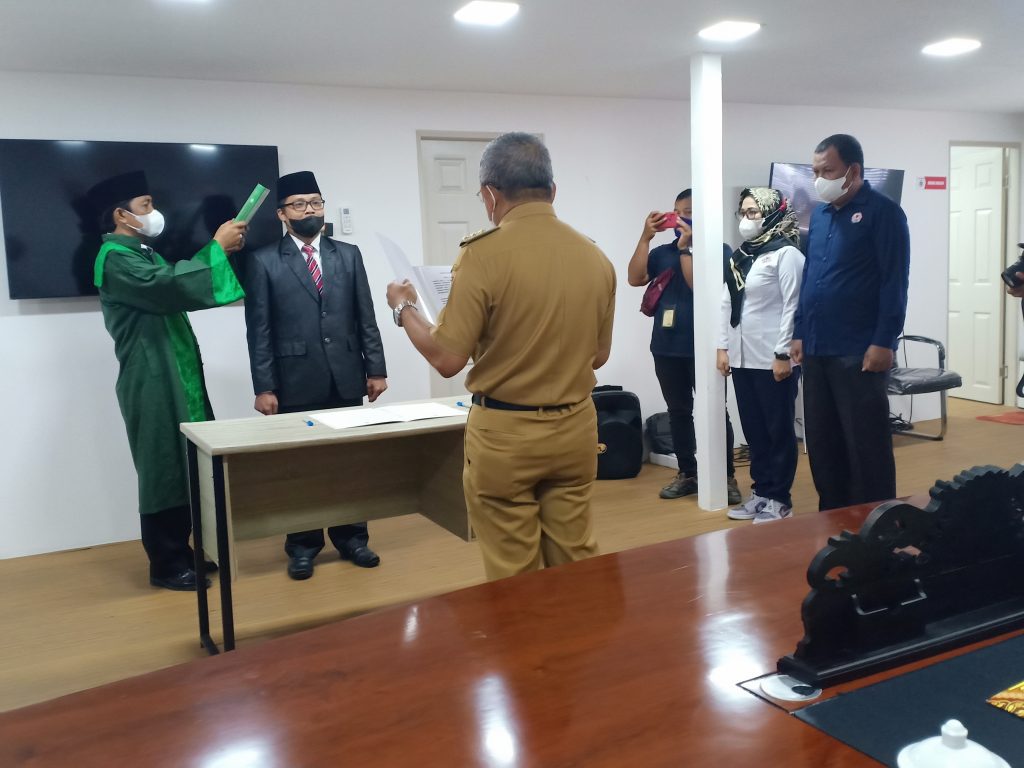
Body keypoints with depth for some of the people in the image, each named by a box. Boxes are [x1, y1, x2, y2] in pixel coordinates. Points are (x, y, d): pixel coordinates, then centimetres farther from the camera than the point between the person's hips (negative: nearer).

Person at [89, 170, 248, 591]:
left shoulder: (143, 254, 20)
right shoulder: (114, 258, -13)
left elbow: (175, 290, 15)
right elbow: (168, 286, -27)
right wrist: (216, 247, -20)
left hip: (178, 376, 10)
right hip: (153, 382, -10)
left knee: (189, 467, 12)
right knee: (164, 470, -3)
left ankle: (183, 551, 24)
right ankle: (166, 564, 8)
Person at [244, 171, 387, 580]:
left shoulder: (348, 255, 11)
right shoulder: (264, 262, 1)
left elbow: (366, 319, 9)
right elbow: (259, 331, -3)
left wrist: (376, 369, 4)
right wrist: (264, 387, -8)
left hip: (347, 379, 3)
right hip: (297, 384, -2)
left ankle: (351, 537, 22)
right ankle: (303, 546, 19)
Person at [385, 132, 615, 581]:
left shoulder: (485, 253, -15)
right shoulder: (595, 257, 1)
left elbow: (447, 360, -13)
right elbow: (599, 355, 11)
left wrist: (404, 309, 3)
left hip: (504, 434, -5)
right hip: (575, 429, 5)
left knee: (514, 577, 8)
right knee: (576, 567, 16)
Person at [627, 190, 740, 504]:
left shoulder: (719, 249, -2)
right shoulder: (662, 251, 11)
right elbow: (635, 278, -3)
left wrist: (685, 247, -14)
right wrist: (646, 236, -6)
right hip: (667, 346, 5)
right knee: (678, 412, 10)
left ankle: (727, 477, 9)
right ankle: (687, 473, 20)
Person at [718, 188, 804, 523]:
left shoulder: (786, 254, -9)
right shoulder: (738, 257, 13)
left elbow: (792, 307, -14)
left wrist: (784, 354, -17)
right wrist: (723, 347, 10)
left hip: (773, 359, -7)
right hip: (743, 357, 7)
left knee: (779, 430, 4)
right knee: (754, 430, 13)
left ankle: (779, 498, 13)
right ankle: (761, 491, 23)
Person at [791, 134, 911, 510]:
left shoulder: (883, 212, -6)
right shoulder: (819, 215, 14)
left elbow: (894, 282, -11)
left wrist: (884, 342, -16)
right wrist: (800, 333, 13)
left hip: (859, 351, -7)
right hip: (817, 349, 7)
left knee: (866, 445, 0)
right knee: (821, 442, 12)